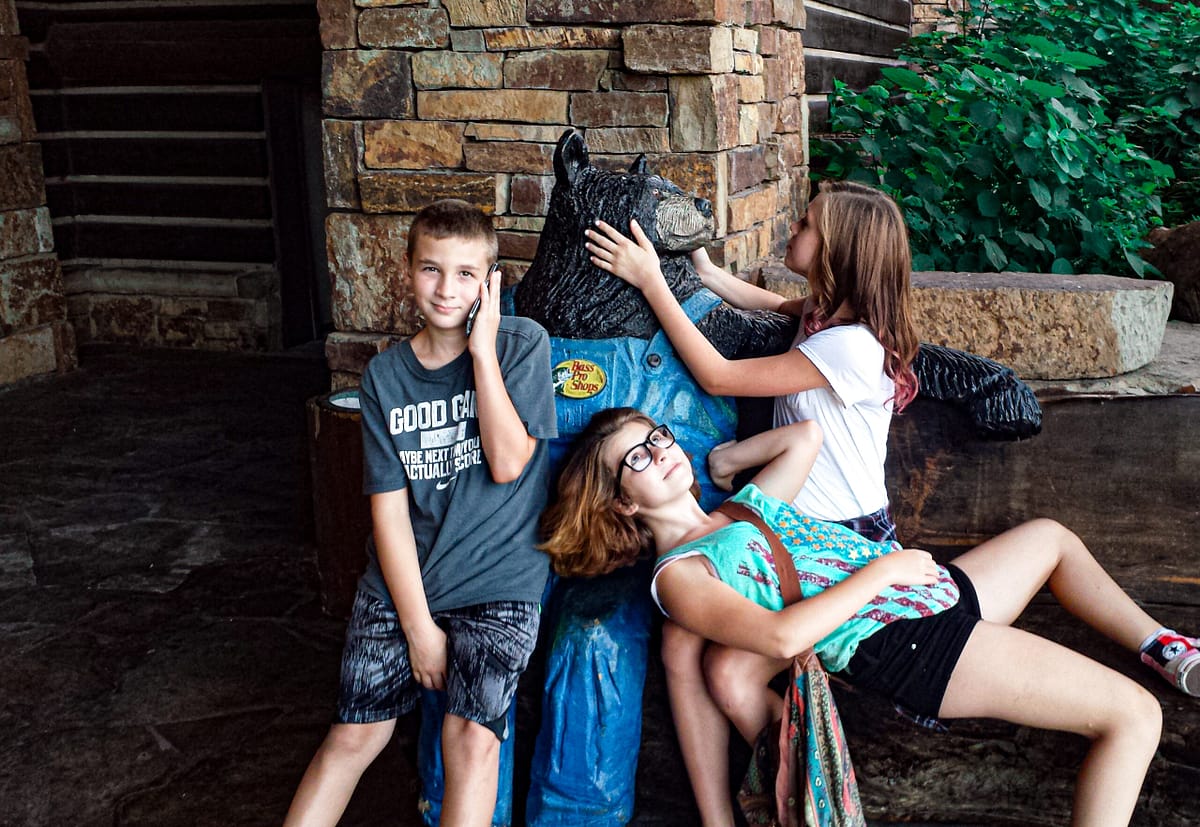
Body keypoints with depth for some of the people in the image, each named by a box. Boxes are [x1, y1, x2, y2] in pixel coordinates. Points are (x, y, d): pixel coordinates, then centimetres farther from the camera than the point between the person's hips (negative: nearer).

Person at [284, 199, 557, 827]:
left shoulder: (522, 345, -4)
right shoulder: (385, 376, 2)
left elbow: (507, 463, -14)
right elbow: (389, 505, -2)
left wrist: (482, 349, -15)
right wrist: (417, 623, -8)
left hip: (497, 581, -2)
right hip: (400, 582, 3)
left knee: (471, 733, -18)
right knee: (356, 733, 0)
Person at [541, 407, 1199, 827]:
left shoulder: (745, 506, 14)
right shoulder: (676, 575, -13)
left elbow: (806, 435, 21)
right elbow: (781, 636, -26)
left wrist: (720, 458, 18)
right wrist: (883, 568, -18)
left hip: (938, 594, 9)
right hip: (902, 643, -9)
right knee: (1133, 714, -11)